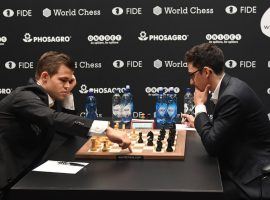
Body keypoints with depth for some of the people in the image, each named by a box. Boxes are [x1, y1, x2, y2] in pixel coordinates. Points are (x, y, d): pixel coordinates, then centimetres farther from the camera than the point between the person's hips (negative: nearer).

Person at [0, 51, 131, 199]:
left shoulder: (42, 98, 10)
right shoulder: (23, 96, -17)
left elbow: (67, 129, 16)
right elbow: (55, 119, -34)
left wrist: (67, 94, 4)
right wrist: (106, 129, -40)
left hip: (25, 175, 8)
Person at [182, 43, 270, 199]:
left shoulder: (233, 95, -23)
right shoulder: (230, 87, 6)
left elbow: (212, 145, -20)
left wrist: (200, 106, -11)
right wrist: (199, 122, 12)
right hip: (244, 167, 9)